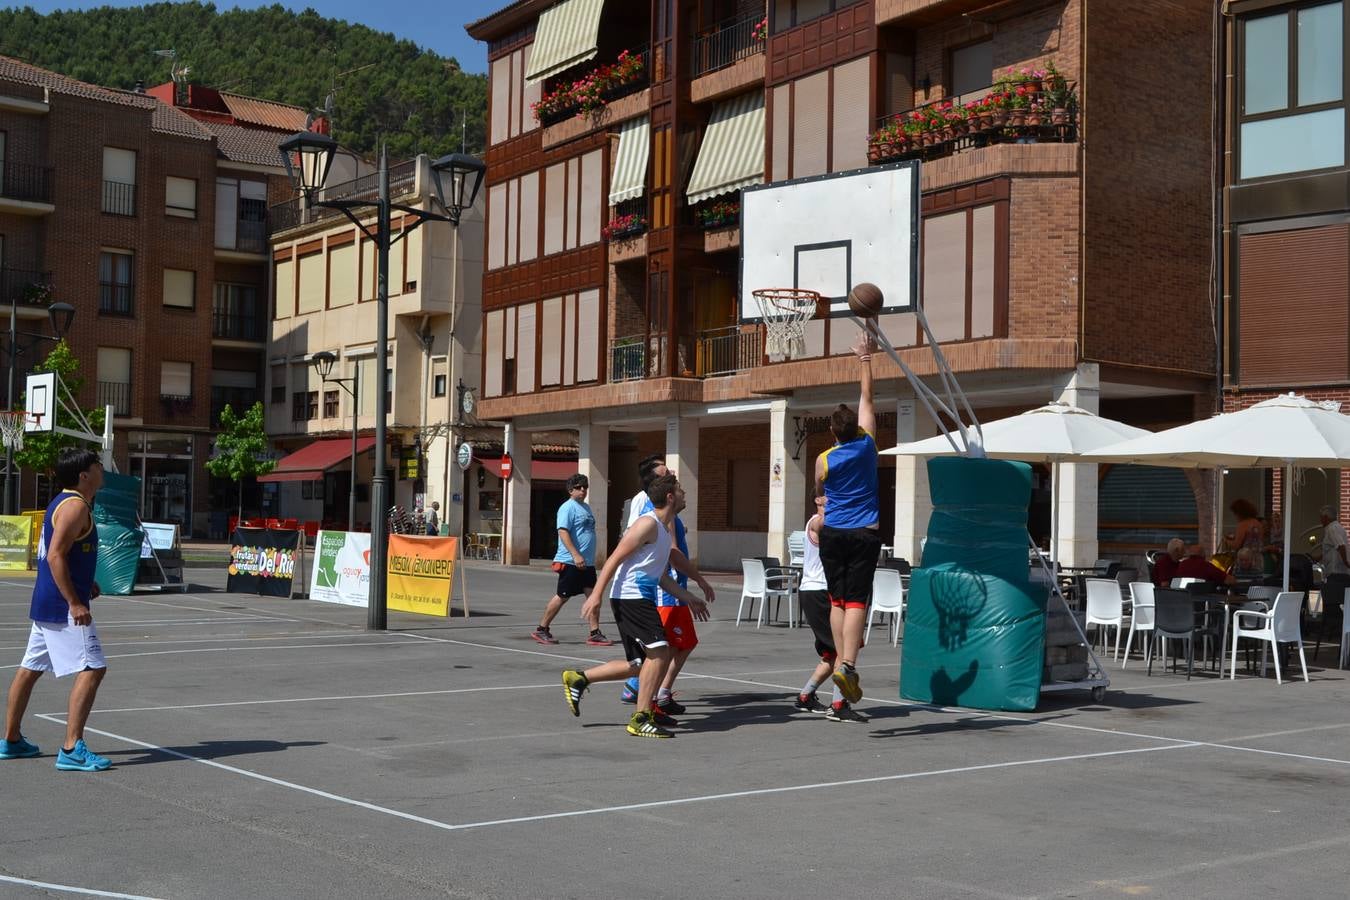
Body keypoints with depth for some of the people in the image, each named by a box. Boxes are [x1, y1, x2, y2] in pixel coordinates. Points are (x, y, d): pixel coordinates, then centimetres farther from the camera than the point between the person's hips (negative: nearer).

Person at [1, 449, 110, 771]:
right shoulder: (75, 506, -15)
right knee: (92, 670, -13)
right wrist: (75, 603, -25)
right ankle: (72, 750, -17)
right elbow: (55, 555, -23)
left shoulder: (63, 502, 16)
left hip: (47, 603, 11)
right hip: (63, 607, -11)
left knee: (30, 669, 16)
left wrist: (83, 584, 18)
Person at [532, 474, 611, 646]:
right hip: (571, 562, -8)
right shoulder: (568, 508, -10)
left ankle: (595, 634, 4)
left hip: (587, 563, 8)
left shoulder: (586, 507, 18)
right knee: (562, 596, -1)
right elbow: (563, 532, -20)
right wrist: (576, 555, -27)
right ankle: (541, 630, 11)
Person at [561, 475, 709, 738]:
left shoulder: (664, 531, 20)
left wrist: (689, 598, 21)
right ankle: (640, 720, -8)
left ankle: (578, 679, 19)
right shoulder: (648, 524, -11)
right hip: (631, 597, -10)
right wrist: (596, 595, -21)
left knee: (640, 664, 11)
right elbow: (615, 559, -15)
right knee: (659, 652, -13)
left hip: (641, 600, 10)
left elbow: (662, 577, 27)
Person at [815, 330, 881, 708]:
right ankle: (847, 665, -20)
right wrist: (865, 359, 15)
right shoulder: (867, 445, -3)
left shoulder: (824, 460, -4)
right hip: (865, 534, -1)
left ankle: (841, 660, 9)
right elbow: (866, 398, 7)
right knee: (856, 600, -7)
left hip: (833, 534, 1)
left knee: (837, 600, 10)